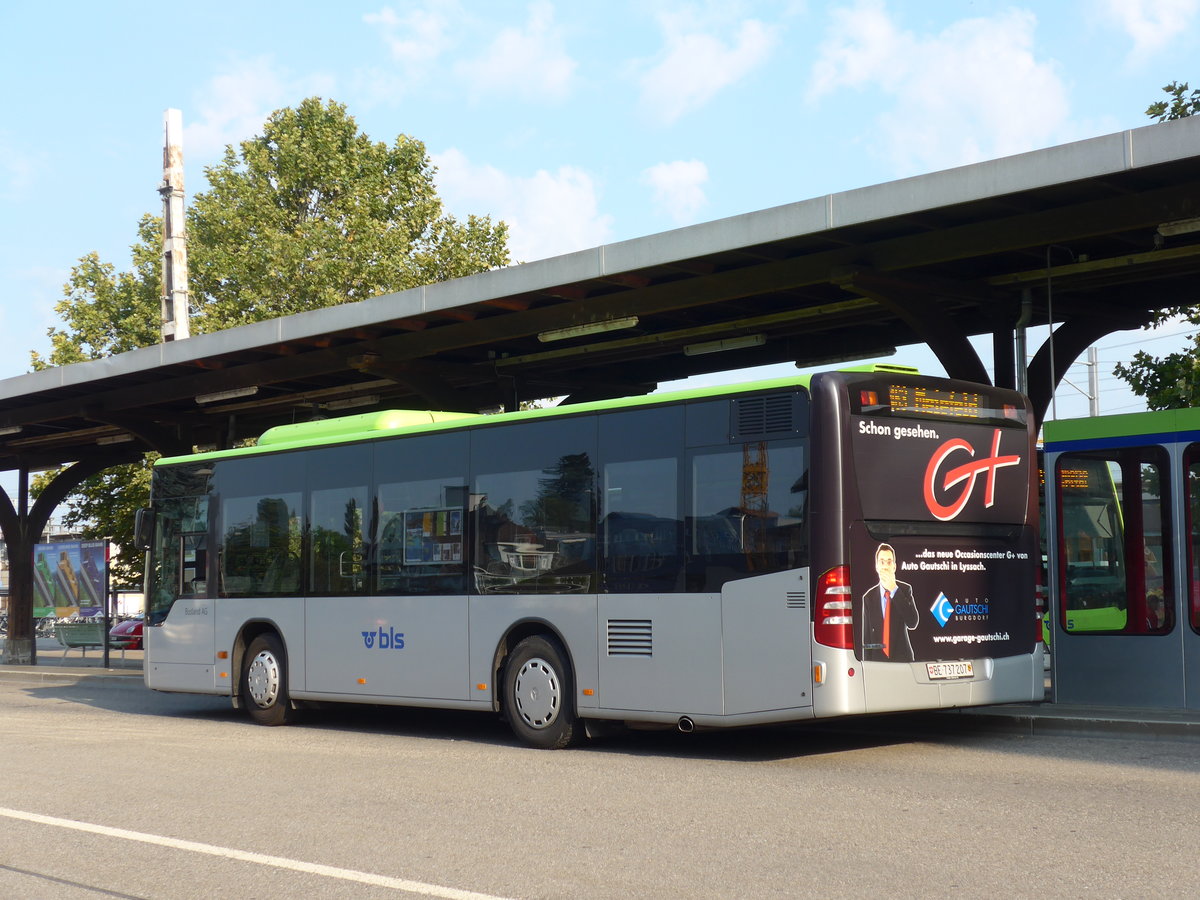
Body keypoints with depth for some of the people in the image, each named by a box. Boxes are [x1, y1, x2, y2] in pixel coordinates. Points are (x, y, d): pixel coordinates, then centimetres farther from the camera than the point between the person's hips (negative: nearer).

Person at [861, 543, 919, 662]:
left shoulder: (905, 589, 4)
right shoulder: (869, 597, 4)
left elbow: (913, 623, -11)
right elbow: (866, 637, 5)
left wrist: (894, 589, -14)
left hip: (902, 660, 0)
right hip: (877, 660, 0)